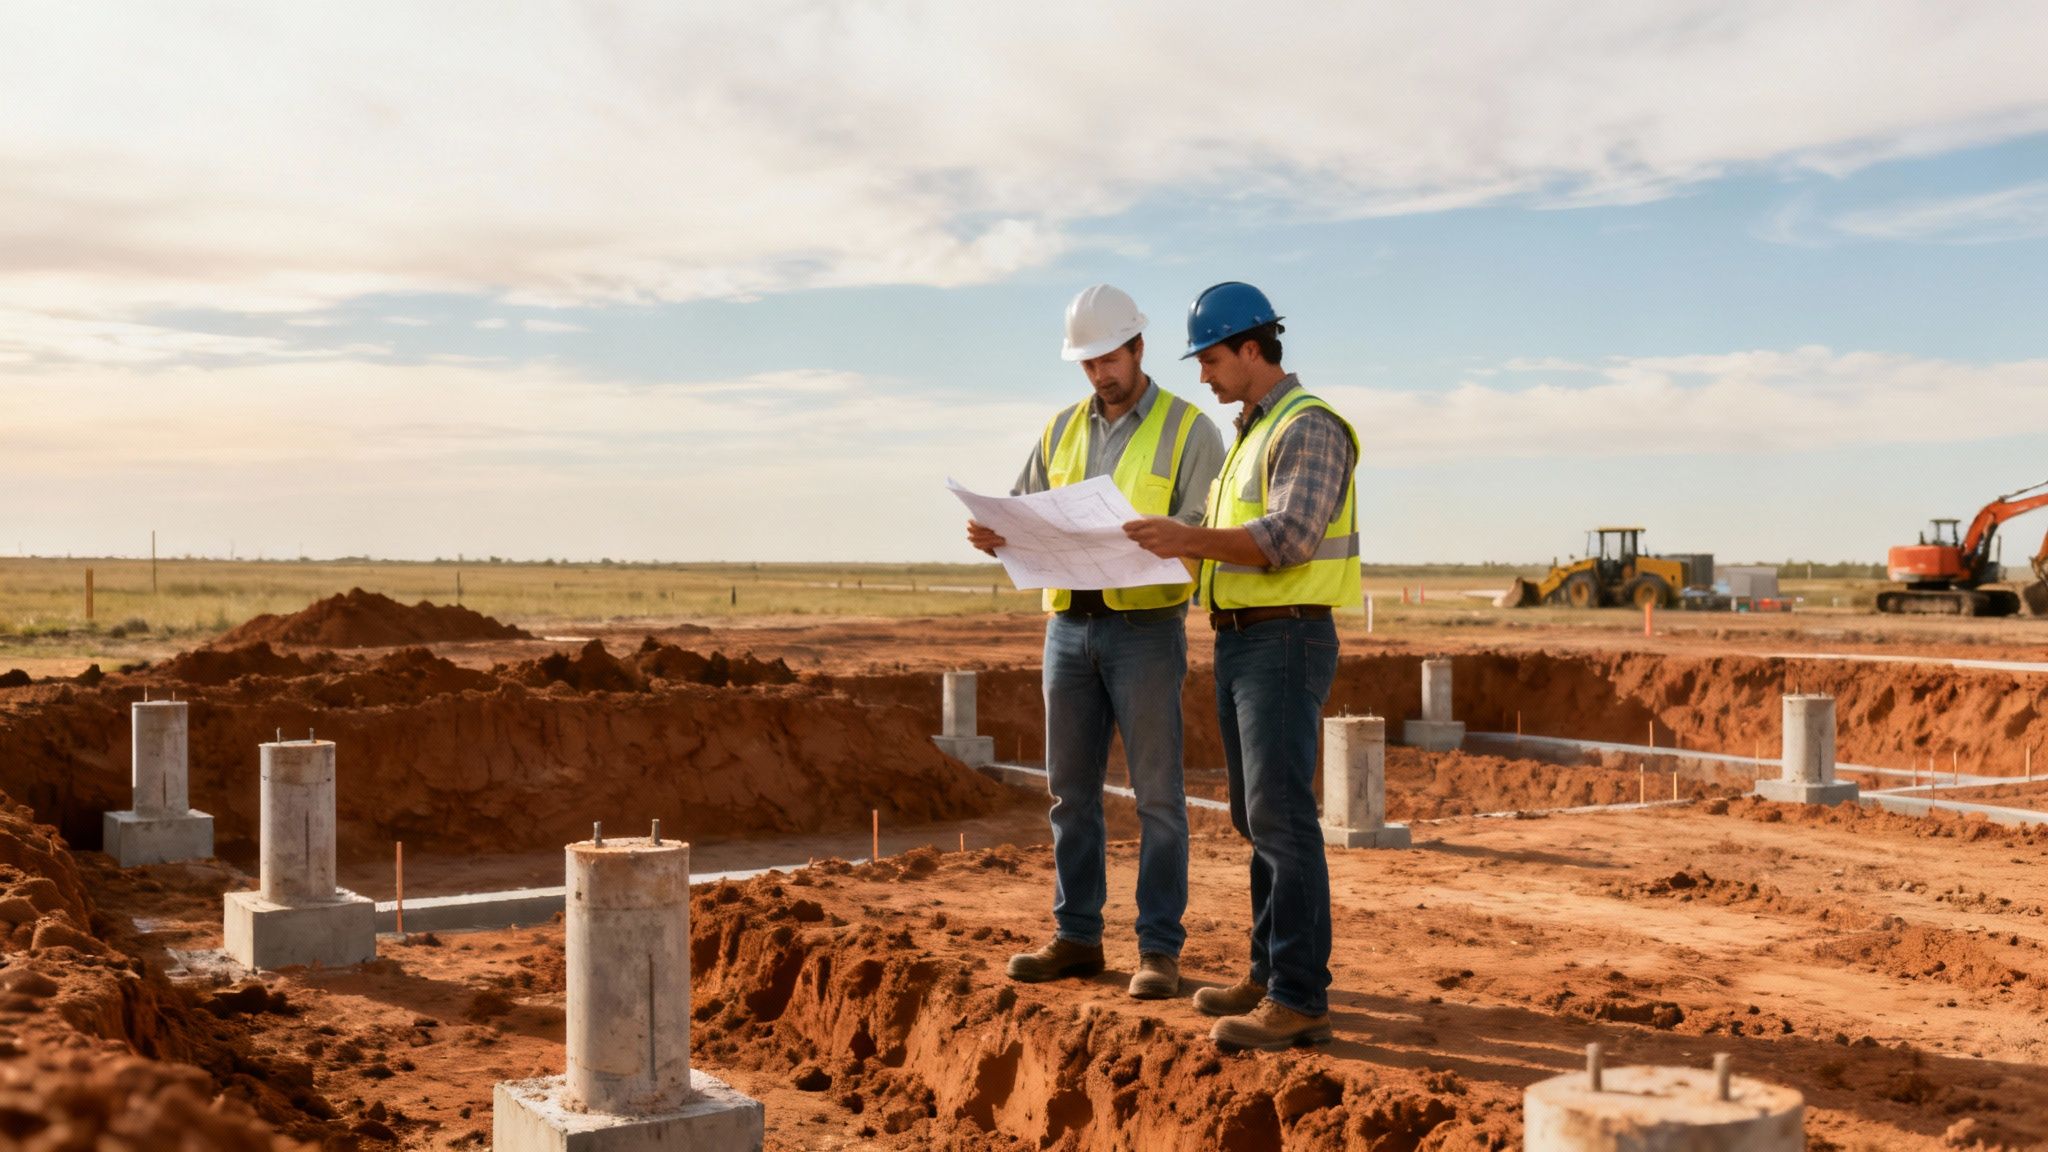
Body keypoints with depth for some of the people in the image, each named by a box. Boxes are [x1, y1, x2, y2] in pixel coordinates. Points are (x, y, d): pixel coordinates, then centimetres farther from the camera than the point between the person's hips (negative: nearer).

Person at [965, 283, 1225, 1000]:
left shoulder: (1188, 429, -2)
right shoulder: (1063, 430, 14)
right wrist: (993, 534, -9)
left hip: (1146, 627, -5)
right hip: (1069, 624, 5)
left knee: (1156, 794, -1)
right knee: (1071, 790, 9)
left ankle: (1159, 949, 6)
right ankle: (1076, 938, 19)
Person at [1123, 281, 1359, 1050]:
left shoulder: (1308, 427, -11)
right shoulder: (1252, 434, 20)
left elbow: (1289, 538, -23)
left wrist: (1188, 539, -25)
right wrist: (1170, 542, 5)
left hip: (1287, 645, -10)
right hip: (1240, 644, 10)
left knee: (1281, 820, -12)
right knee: (1255, 817, 13)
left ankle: (1300, 1001, -10)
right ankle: (1271, 973, 22)